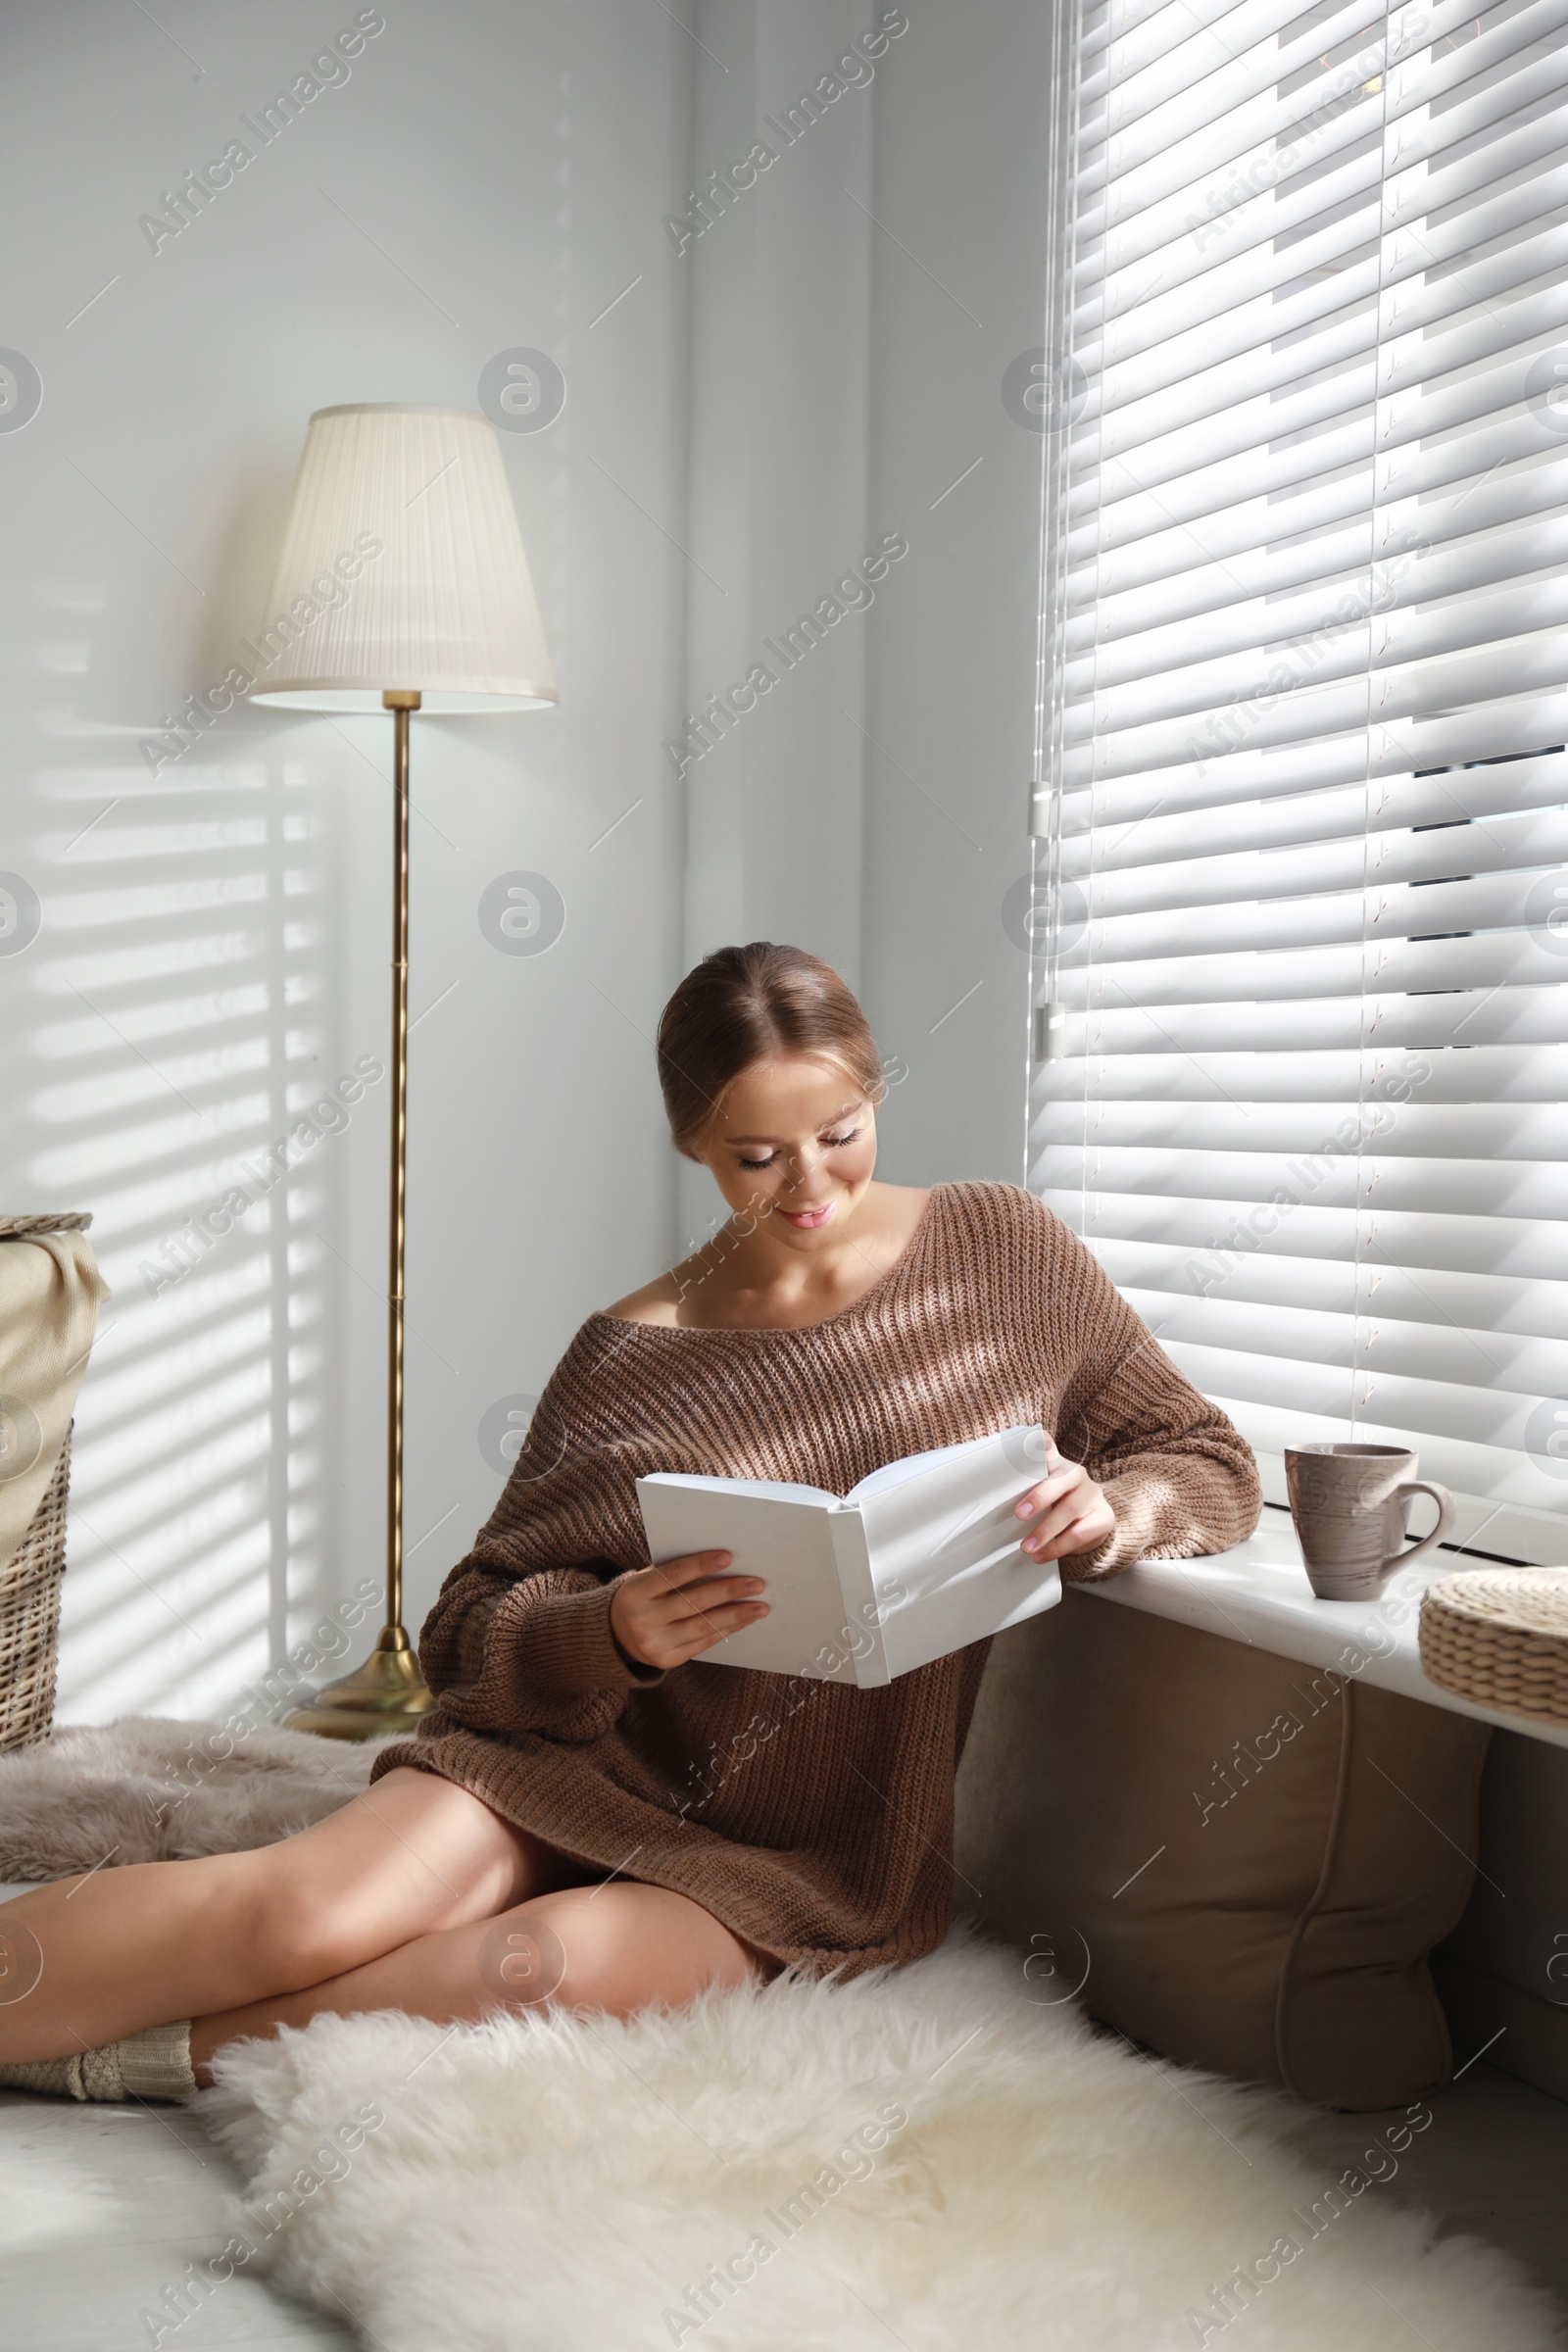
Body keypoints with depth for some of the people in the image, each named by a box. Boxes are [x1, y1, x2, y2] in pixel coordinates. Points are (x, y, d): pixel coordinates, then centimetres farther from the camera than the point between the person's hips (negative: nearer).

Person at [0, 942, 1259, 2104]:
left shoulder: (1003, 1248, 1)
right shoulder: (634, 1359, -1)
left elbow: (1208, 1459, 8)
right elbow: (477, 1624, 0)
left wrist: (1109, 1510, -15)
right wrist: (614, 1634, -23)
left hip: (811, 1860, 0)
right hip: (585, 1765, 1)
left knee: (558, 1962, -31)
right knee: (319, 1906, -28)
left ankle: (143, 2055, -15)